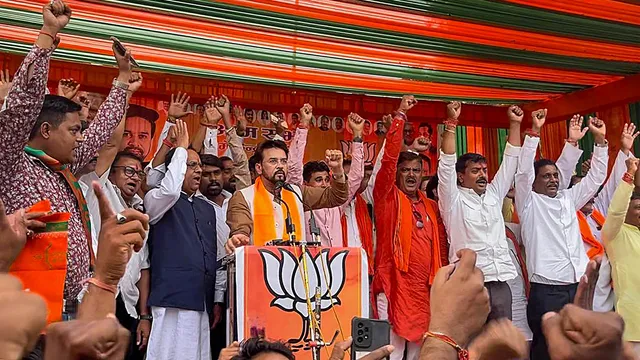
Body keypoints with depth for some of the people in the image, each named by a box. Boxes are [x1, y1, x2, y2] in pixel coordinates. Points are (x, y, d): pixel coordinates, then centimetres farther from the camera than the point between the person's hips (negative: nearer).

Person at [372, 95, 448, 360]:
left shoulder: (431, 207, 16)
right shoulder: (387, 197, 2)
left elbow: (441, 246, 17)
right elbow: (389, 158, -9)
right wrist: (400, 115, -8)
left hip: (424, 289, 5)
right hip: (394, 286, -5)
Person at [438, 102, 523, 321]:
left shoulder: (494, 195, 17)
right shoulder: (453, 199, 1)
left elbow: (510, 161, 17)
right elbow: (447, 164, -10)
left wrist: (515, 124, 13)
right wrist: (451, 122, -15)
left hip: (500, 283, 6)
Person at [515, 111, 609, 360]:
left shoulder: (568, 199, 17)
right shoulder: (529, 203, 2)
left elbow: (596, 177, 16)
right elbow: (523, 170, -11)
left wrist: (600, 140, 7)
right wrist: (535, 131, -16)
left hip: (578, 286, 5)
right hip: (545, 290, -5)